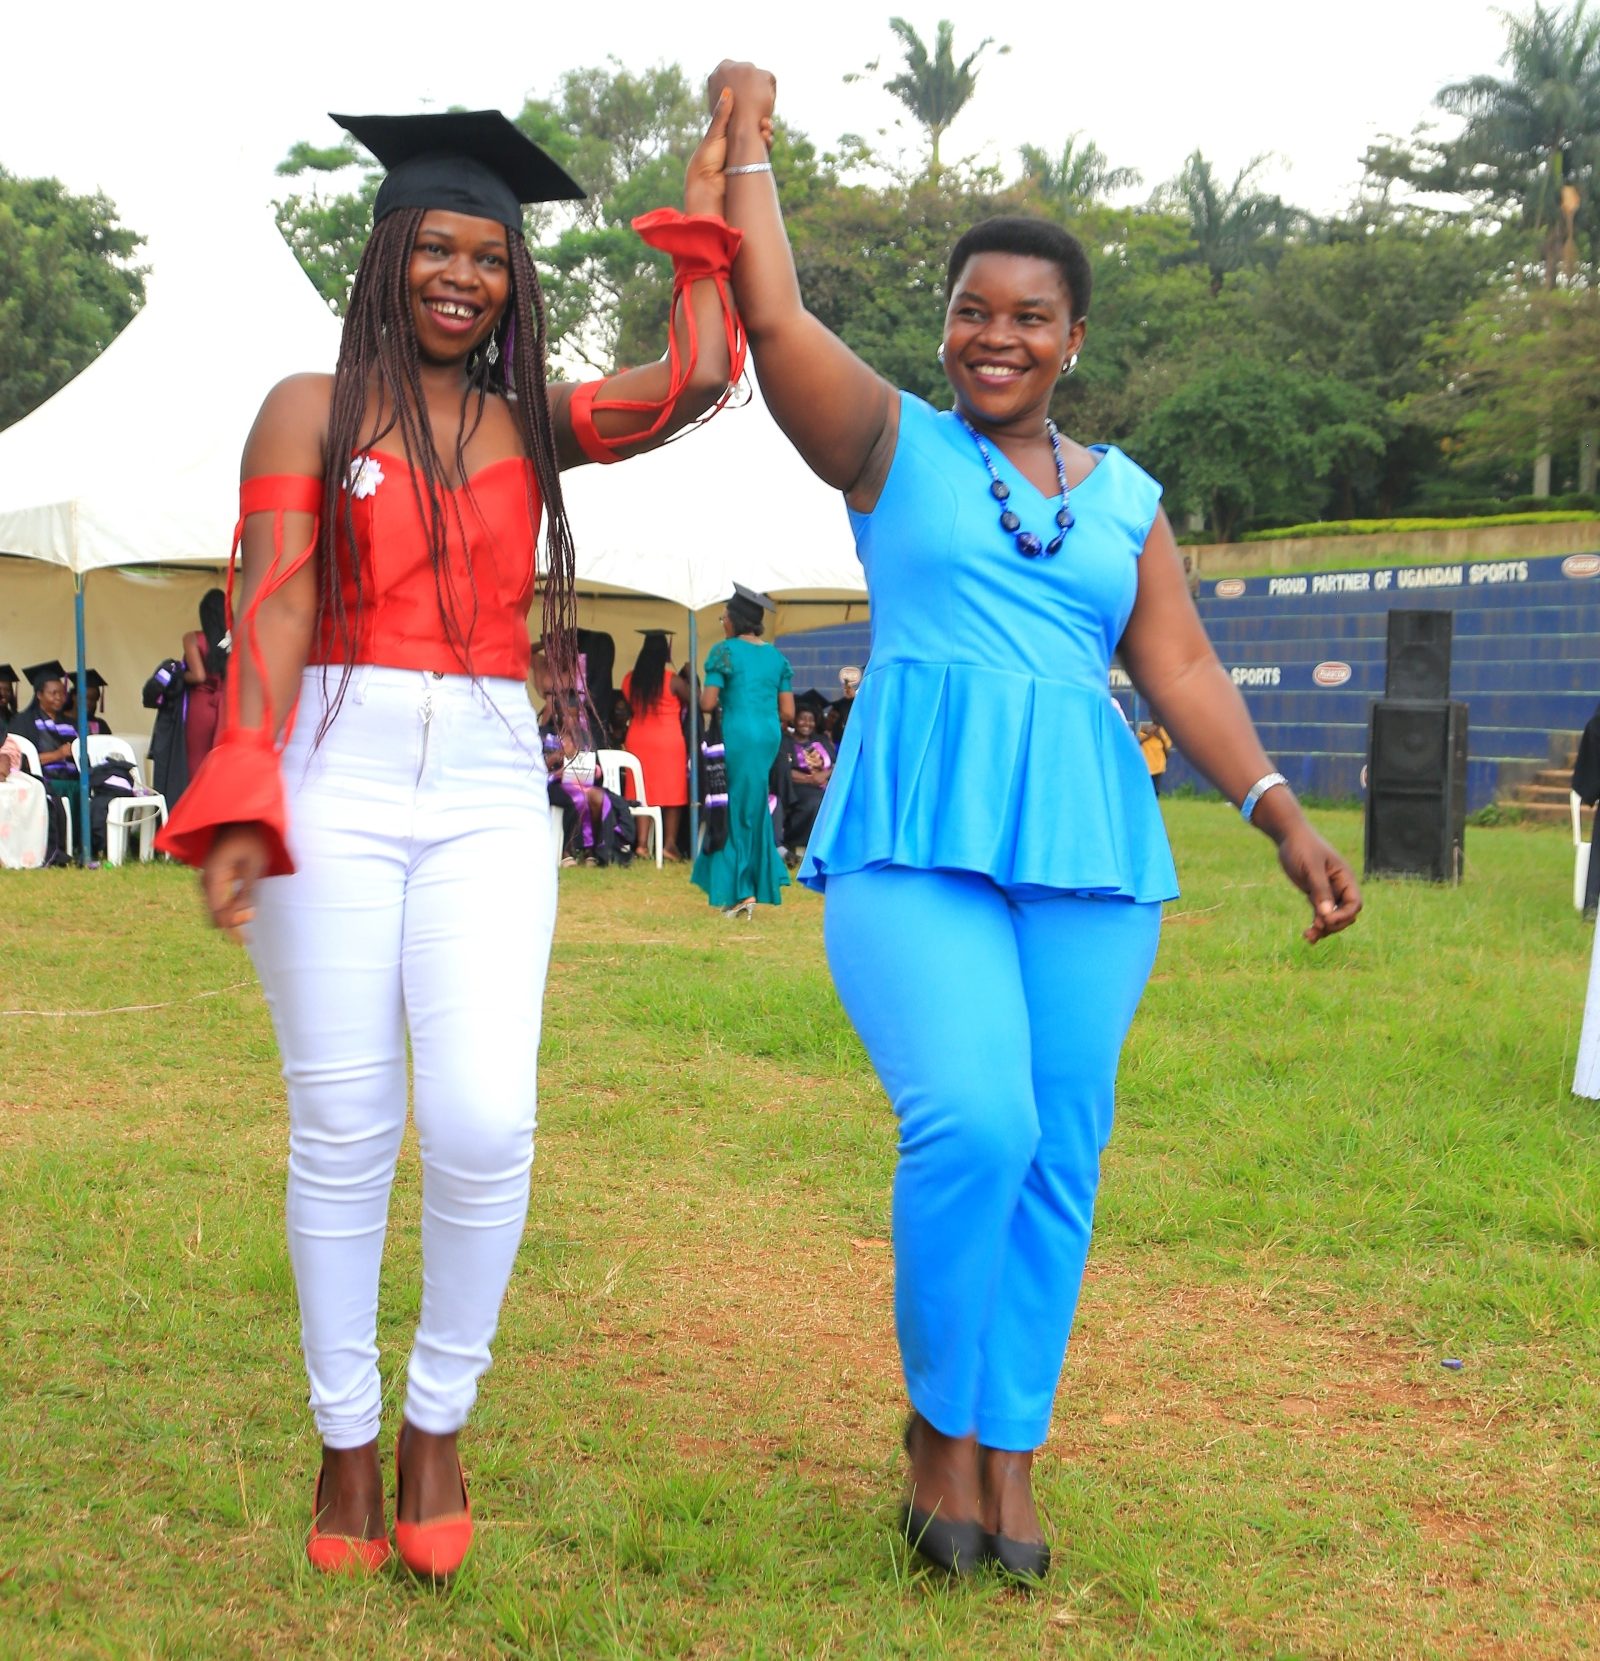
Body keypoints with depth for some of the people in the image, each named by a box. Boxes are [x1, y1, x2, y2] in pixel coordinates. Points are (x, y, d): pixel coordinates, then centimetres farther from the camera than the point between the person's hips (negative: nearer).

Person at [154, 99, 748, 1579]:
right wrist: (240, 804, -12)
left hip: (489, 796, 2)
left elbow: (697, 377, 1)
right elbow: (274, 608, -2)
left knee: (483, 1125, -11)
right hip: (337, 780, -1)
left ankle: (437, 1423, 11)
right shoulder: (311, 408, 8)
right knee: (344, 1132, 0)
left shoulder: (536, 422, 15)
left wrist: (707, 193, 12)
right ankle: (346, 1444, 17)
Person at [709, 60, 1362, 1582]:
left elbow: (1183, 672, 11)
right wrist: (745, 140, 6)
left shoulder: (1122, 493, 17)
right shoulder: (889, 441, 10)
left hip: (1083, 838, 3)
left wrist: (1283, 816, 1)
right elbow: (772, 318, -4)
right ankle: (937, 1421, 4)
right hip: (916, 830, -3)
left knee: (1058, 1158, 1)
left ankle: (1006, 1455, 17)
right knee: (972, 1120, -20)